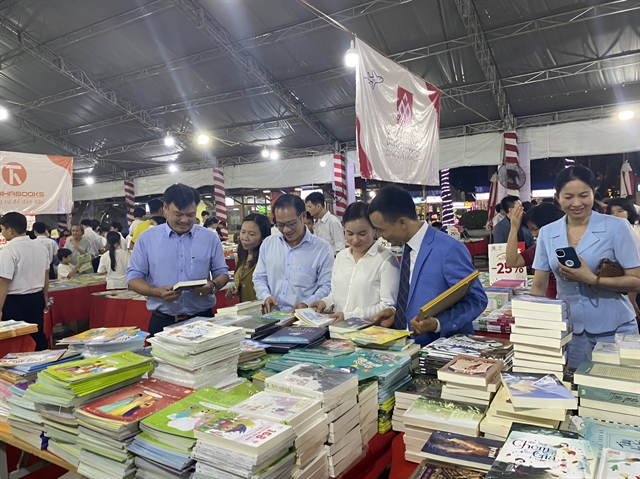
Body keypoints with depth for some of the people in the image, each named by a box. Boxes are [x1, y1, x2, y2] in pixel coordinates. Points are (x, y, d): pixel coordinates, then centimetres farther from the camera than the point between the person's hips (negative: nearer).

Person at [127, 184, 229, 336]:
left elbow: (222, 273, 8)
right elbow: (134, 277, 2)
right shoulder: (147, 238, 1)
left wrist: (213, 286, -15)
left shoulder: (210, 238, 2)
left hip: (202, 319, 1)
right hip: (162, 322, 0)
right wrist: (157, 292, -17)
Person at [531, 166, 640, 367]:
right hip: (568, 330, 3)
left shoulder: (617, 227, -7)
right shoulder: (547, 233, 1)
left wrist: (592, 279, -21)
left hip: (613, 331, -2)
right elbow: (538, 287, 6)